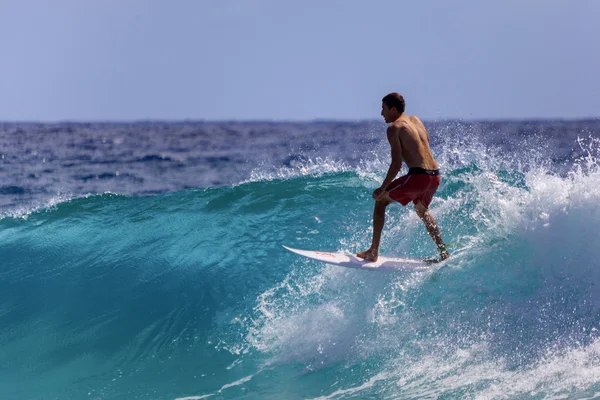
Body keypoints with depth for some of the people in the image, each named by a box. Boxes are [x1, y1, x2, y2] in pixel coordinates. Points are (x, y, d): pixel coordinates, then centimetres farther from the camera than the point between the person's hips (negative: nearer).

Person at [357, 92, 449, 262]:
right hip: (435, 176, 8)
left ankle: (373, 252, 8)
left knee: (380, 201, 11)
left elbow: (397, 164, -11)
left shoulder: (394, 128, -5)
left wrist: (383, 188, -5)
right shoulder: (416, 120, 17)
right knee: (421, 210, 34)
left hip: (418, 176, -8)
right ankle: (444, 253, 29)